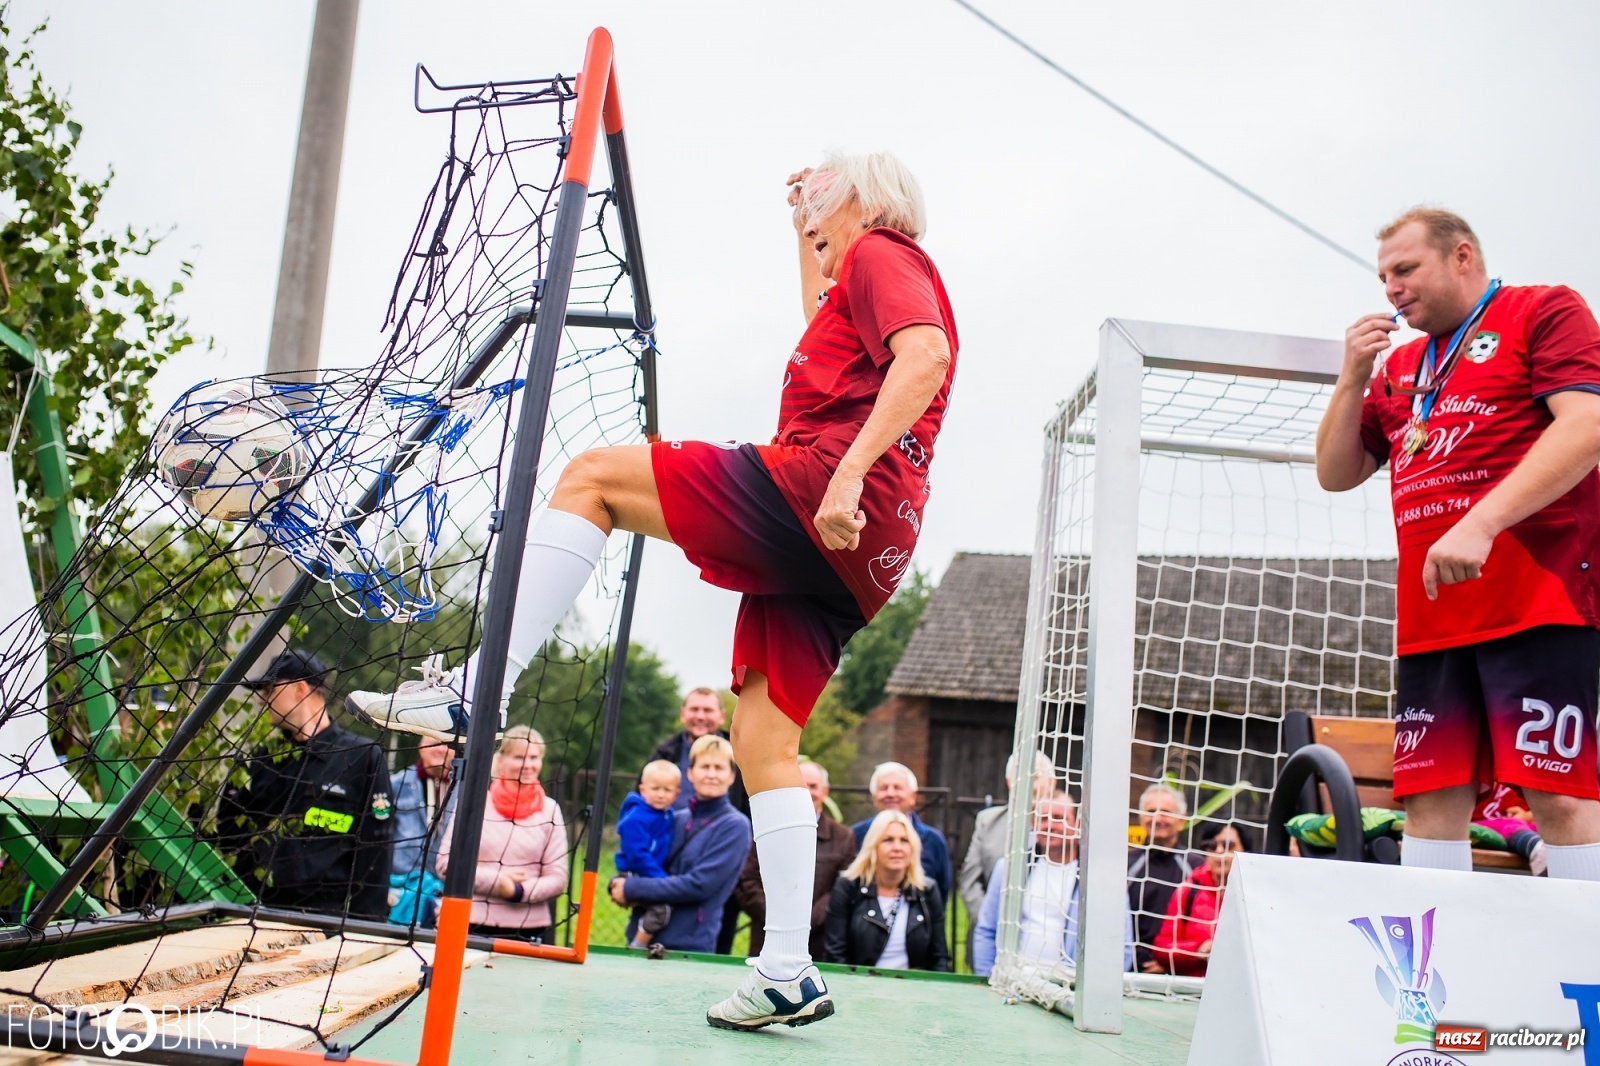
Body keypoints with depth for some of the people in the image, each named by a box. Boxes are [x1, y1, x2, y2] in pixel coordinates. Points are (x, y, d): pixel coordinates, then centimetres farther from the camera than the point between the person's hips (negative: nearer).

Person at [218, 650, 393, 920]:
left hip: (328, 919, -5)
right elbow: (229, 837, 16)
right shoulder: (264, 760, 15)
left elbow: (374, 852, -5)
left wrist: (364, 925, -10)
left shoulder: (363, 756, -2)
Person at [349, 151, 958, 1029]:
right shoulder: (865, 287, 34)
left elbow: (924, 356, -14)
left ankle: (477, 691, -21)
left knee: (592, 477, -11)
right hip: (837, 547, 10)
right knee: (763, 743, 6)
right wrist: (811, 255, 55)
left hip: (829, 501, -10)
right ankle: (788, 976, 7)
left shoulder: (883, 252, 7)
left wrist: (850, 472, -26)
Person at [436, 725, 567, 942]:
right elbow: (445, 862, 0)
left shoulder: (549, 810, 5)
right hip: (473, 925, 0)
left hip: (529, 931, 0)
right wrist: (496, 880, -10)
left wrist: (519, 891, -15)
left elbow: (557, 879, 2)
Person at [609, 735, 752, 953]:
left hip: (690, 947, -5)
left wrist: (633, 889, -14)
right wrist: (619, 885, -10)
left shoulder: (735, 826, -8)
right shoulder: (676, 820, 10)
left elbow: (700, 884, -16)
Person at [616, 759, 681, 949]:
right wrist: (661, 880, -22)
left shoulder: (668, 816, 7)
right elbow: (638, 855, -23)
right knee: (661, 906, -24)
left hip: (654, 878, 9)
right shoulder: (636, 819, -19)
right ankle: (636, 948, -8)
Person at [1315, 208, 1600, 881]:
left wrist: (1481, 523, -22)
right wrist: (1353, 378, 7)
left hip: (1538, 598, -6)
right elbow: (1336, 473, 22)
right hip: (1431, 617, 6)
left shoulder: (1544, 310, 4)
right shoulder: (1399, 367, 22)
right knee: (1429, 797, 3)